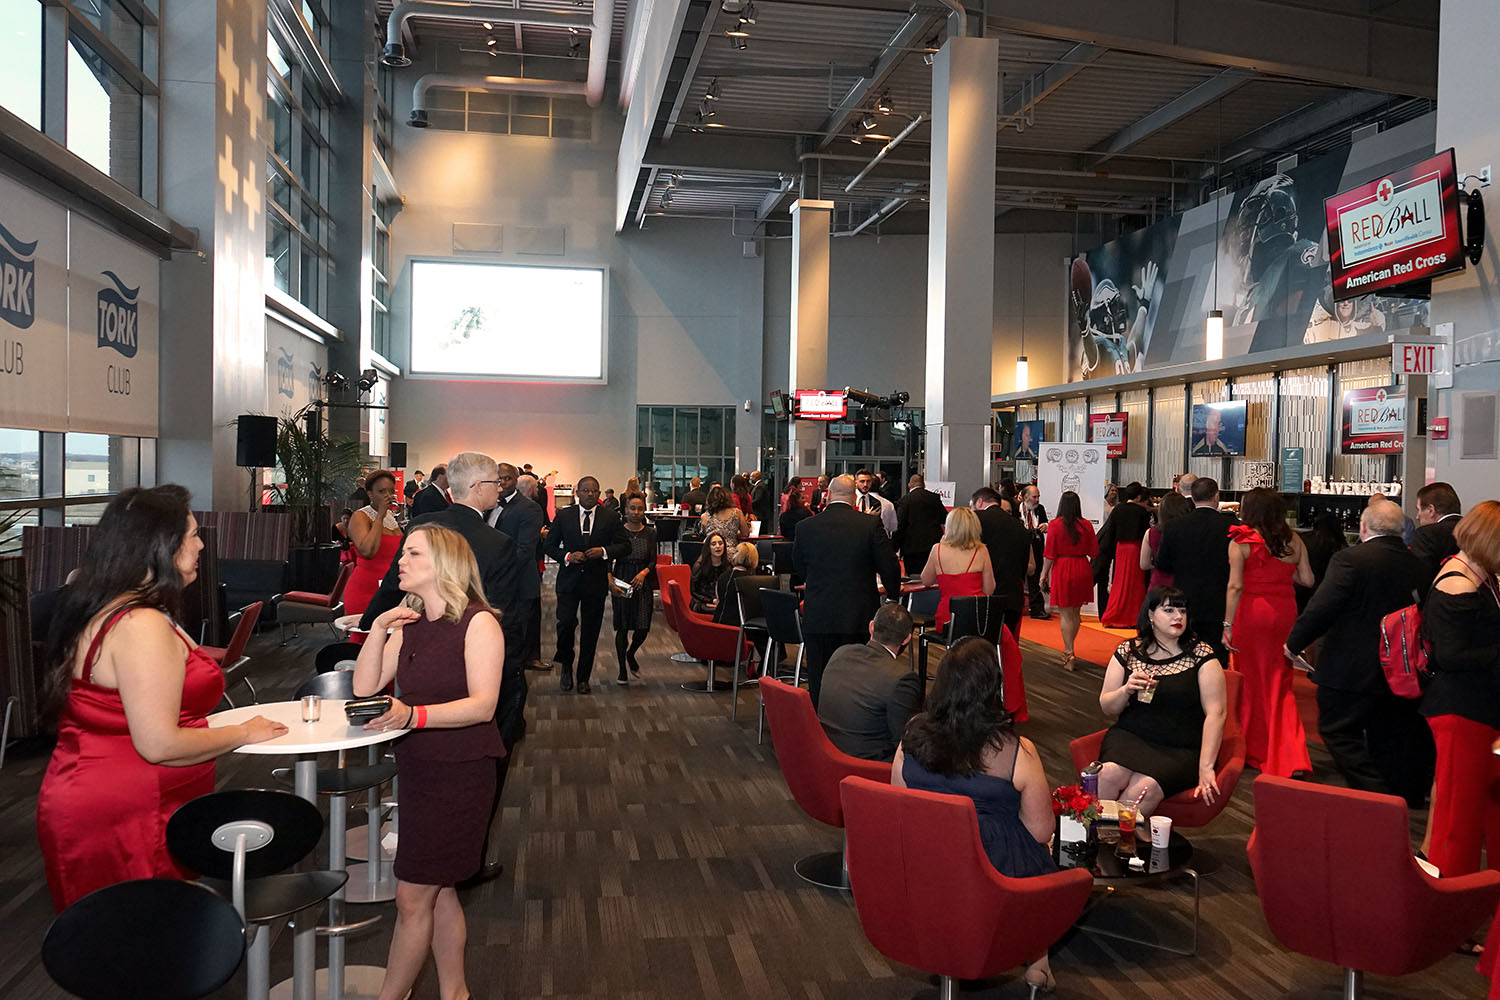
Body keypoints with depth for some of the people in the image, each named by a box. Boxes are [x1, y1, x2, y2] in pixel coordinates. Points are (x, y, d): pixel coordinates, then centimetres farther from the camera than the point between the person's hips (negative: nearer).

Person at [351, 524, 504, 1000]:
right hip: (416, 765, 7)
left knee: (413, 897, 0)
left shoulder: (478, 623, -14)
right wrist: (379, 630, -9)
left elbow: (483, 705, -23)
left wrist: (413, 715, -36)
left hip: (461, 771, -7)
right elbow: (364, 687, 2)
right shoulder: (408, 624, 7)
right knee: (438, 890, 17)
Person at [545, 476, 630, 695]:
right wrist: (567, 556, -12)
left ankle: (583, 678, 19)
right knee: (566, 622, -13)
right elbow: (550, 545, 7)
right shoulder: (564, 516, 4)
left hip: (596, 580, 1)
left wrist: (604, 551, -15)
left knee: (591, 631, 5)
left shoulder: (611, 518, 4)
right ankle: (566, 666, 14)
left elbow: (625, 546, 3)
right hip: (569, 579, 0)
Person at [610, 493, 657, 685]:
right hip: (621, 582, -2)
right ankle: (622, 670, 13)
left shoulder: (650, 533, 5)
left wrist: (644, 572, -17)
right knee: (622, 627, 1)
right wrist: (610, 581, -18)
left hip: (643, 583, 2)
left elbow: (653, 560, 2)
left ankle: (630, 654, 28)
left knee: (643, 628, -3)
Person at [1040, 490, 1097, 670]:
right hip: (1082, 568, 4)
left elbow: (1049, 554, -9)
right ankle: (1068, 650, 29)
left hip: (1062, 569, -4)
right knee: (1075, 612, 17)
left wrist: (1044, 574, 0)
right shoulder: (1086, 525, 0)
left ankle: (1069, 655, -1)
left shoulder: (1055, 524, -9)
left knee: (1065, 614, 1)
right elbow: (1094, 552, 4)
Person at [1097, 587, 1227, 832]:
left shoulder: (1200, 655, 3)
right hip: (1131, 737, 2)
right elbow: (1107, 707, 13)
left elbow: (1216, 712, -4)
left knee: (1145, 787, -31)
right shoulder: (1127, 651, 10)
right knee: (1112, 773, -32)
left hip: (1182, 750, -2)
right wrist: (1126, 691, -11)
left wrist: (1206, 767, -14)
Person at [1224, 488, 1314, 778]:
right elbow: (1307, 579, 4)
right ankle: (1288, 755, -2)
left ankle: (1254, 750, 25)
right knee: (1279, 684, 10)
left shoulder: (1240, 542, -7)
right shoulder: (1293, 540, 5)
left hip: (1251, 612, -3)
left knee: (1251, 680, 12)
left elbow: (1235, 586, -12)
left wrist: (1227, 626, -11)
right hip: (1285, 612, 3)